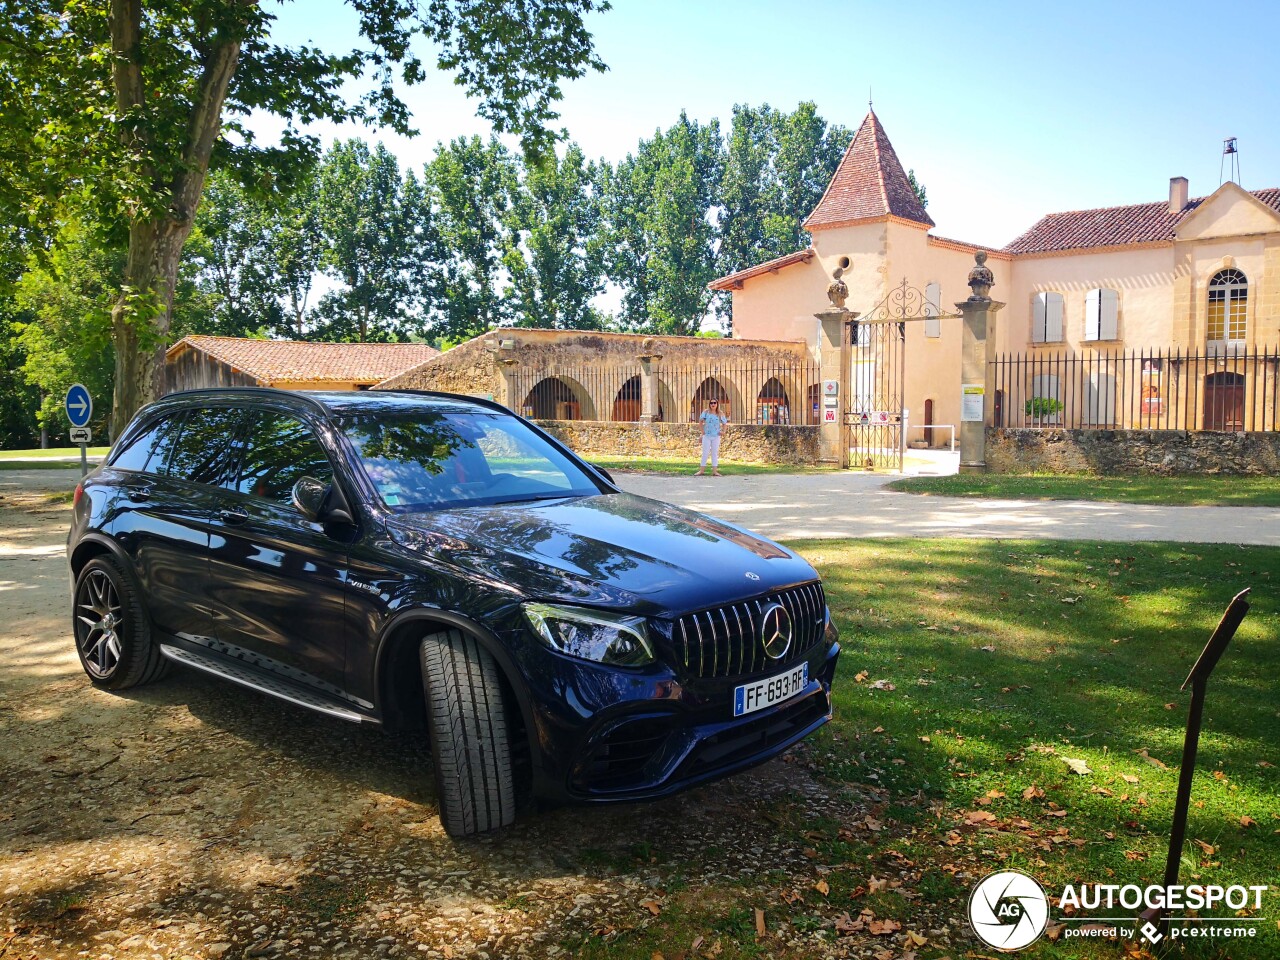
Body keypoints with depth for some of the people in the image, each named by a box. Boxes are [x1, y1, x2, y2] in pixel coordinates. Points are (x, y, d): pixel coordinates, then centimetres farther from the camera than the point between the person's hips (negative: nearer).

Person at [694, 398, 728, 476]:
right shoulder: (706, 412, -2)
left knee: (715, 453, 5)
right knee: (705, 453, 0)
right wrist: (702, 430, -3)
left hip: (716, 437, 1)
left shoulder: (720, 414, 1)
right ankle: (701, 470, 4)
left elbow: (724, 423, 12)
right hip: (707, 435, -1)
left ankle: (714, 471, 8)